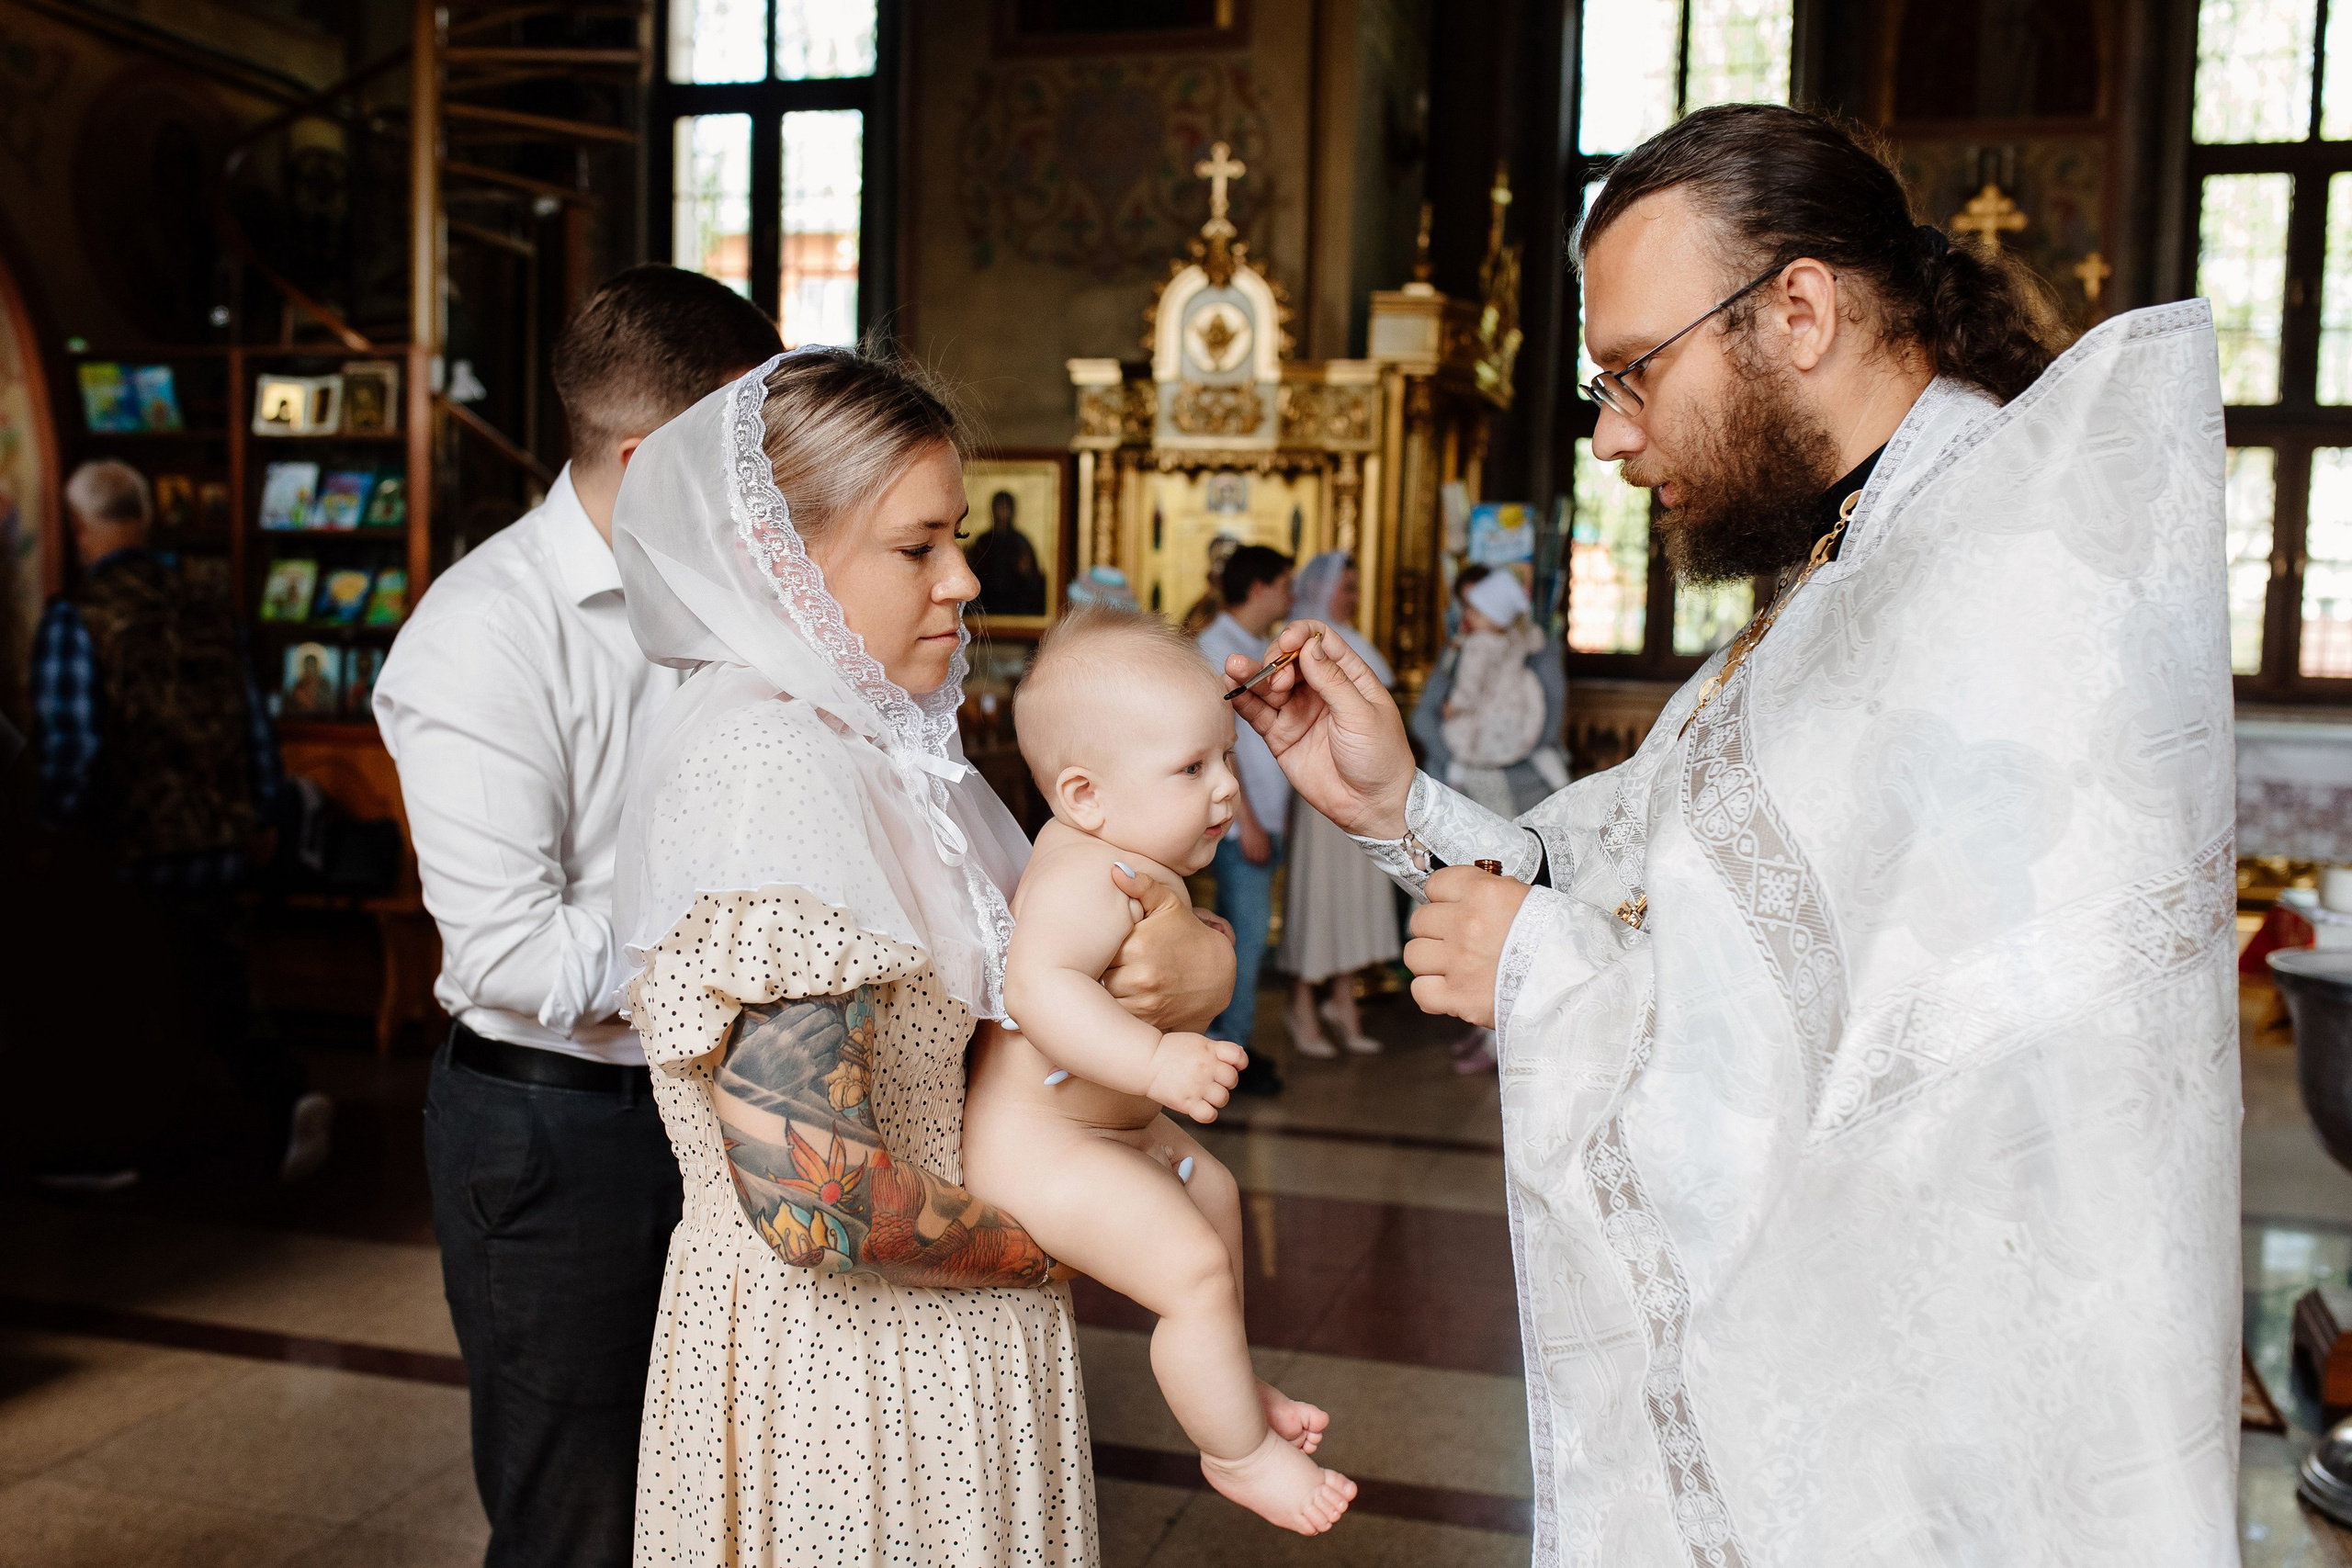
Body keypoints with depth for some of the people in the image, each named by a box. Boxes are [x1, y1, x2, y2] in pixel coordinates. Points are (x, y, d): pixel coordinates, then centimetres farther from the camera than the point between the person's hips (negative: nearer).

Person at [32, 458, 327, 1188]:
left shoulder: (73, 619, -12)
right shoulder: (211, 604, 3)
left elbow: (68, 744, -15)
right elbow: (254, 722, 7)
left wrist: (56, 839, -4)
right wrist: (260, 818, 16)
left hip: (126, 853, -4)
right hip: (217, 844, 4)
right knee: (216, 1004, 14)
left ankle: (104, 1150, 26)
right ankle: (287, 1095, -6)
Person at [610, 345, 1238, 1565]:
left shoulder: (887, 752, 5)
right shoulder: (761, 768, -23)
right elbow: (808, 1192, -30)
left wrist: (1195, 962, -12)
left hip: (937, 1328, 8)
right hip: (837, 1359, -8)